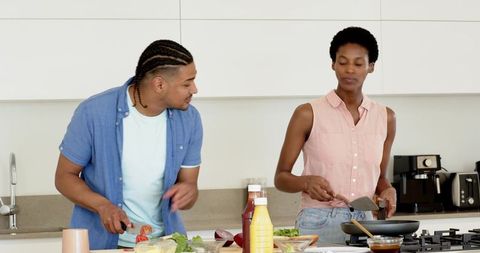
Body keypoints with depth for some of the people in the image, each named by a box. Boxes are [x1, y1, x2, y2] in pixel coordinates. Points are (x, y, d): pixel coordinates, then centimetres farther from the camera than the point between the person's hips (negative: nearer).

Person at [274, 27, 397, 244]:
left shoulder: (385, 118, 7)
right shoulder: (309, 114, -4)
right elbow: (281, 177, 0)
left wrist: (387, 191, -3)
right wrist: (307, 181, -19)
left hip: (364, 223, 3)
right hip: (318, 225, -3)